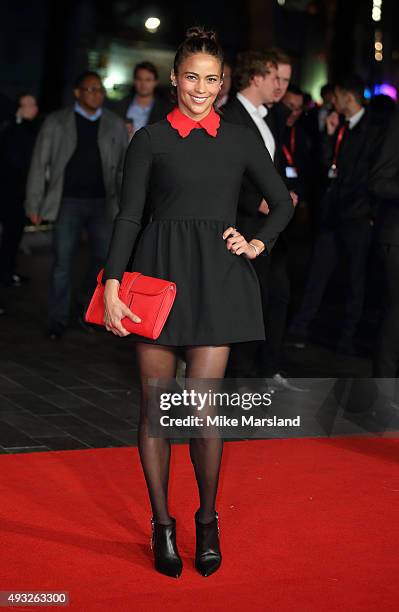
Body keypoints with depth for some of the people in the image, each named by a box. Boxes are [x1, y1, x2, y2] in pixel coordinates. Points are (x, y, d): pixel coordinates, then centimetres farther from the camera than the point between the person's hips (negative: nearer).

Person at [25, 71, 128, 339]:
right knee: (63, 263, 1)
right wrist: (34, 204, 0)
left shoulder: (116, 124, 7)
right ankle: (58, 319, 12)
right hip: (69, 203, -2)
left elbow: (124, 167, 9)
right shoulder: (56, 123, 2)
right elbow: (39, 164, 3)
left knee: (104, 259, 6)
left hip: (103, 204, 2)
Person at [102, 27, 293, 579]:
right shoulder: (151, 139, 3)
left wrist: (258, 244, 1)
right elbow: (128, 216, -3)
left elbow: (283, 203, 17)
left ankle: (208, 518, 16)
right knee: (156, 404, 3)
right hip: (159, 274, -1)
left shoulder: (240, 139, 8)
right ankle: (162, 525, 17)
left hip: (217, 279, 1)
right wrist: (112, 284, -12)